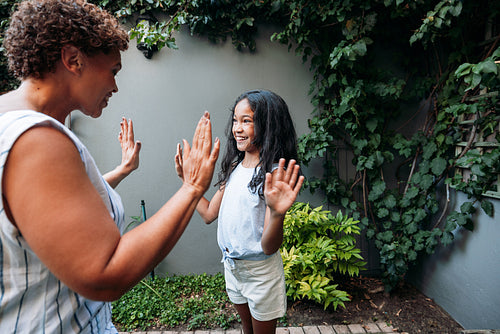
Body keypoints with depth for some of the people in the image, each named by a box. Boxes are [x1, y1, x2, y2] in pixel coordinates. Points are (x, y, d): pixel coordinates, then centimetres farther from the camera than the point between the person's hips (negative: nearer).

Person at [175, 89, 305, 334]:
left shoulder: (274, 175, -23)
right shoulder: (234, 168, -1)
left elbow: (269, 247, -26)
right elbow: (209, 214, 6)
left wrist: (277, 213, -46)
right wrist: (186, 178, 5)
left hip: (260, 270, -6)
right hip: (232, 265, 6)